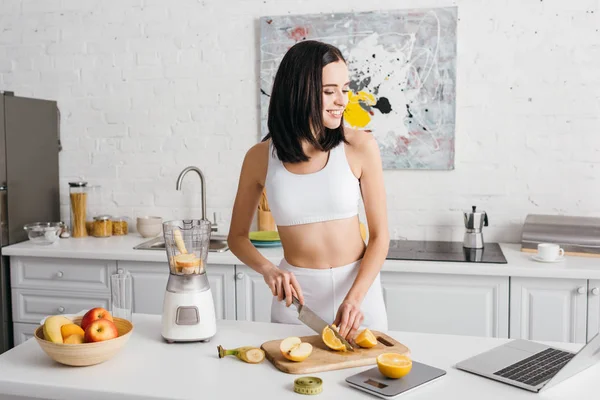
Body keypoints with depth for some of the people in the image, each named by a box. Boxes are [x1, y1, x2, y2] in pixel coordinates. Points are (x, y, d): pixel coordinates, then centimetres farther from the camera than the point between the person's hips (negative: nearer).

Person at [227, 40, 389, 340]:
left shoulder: (360, 146, -10)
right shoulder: (260, 157, -7)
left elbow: (379, 235, -7)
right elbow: (237, 236, 5)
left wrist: (354, 298, -19)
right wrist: (268, 269, -14)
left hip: (358, 285, 0)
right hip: (296, 292, 1)